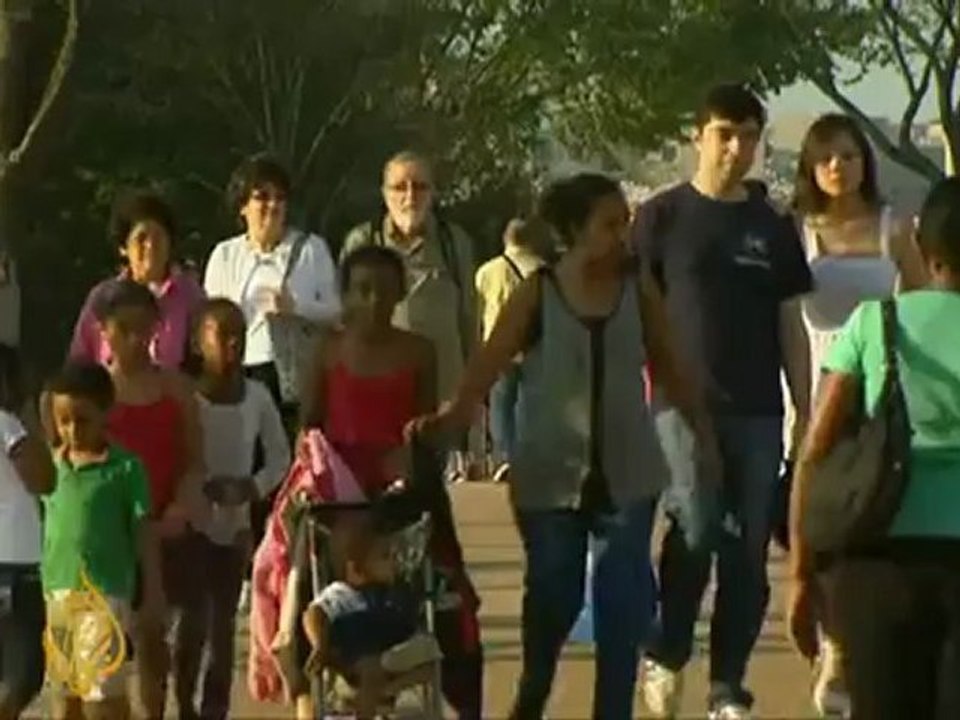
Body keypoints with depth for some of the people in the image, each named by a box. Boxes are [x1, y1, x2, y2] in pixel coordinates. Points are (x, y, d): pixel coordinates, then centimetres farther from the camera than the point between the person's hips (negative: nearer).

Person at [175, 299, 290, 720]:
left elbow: (280, 455, 8)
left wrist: (254, 487, -8)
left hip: (235, 523, 3)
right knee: (196, 616, -7)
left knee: (224, 621, 9)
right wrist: (199, 489, -23)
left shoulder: (257, 396, -1)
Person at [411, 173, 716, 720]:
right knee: (553, 595, 8)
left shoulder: (639, 287, 1)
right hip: (551, 473, -2)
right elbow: (490, 363, -15)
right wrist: (453, 414, -31)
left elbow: (668, 367, 10)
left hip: (627, 471, 2)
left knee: (624, 601, 0)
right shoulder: (537, 293, -6)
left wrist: (705, 433, 12)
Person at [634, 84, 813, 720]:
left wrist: (805, 414, 6)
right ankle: (666, 656, 5)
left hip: (758, 411, 3)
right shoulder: (664, 216, 1)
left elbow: (791, 326, 11)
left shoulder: (775, 227, 10)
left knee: (748, 554, 3)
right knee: (697, 530, -17)